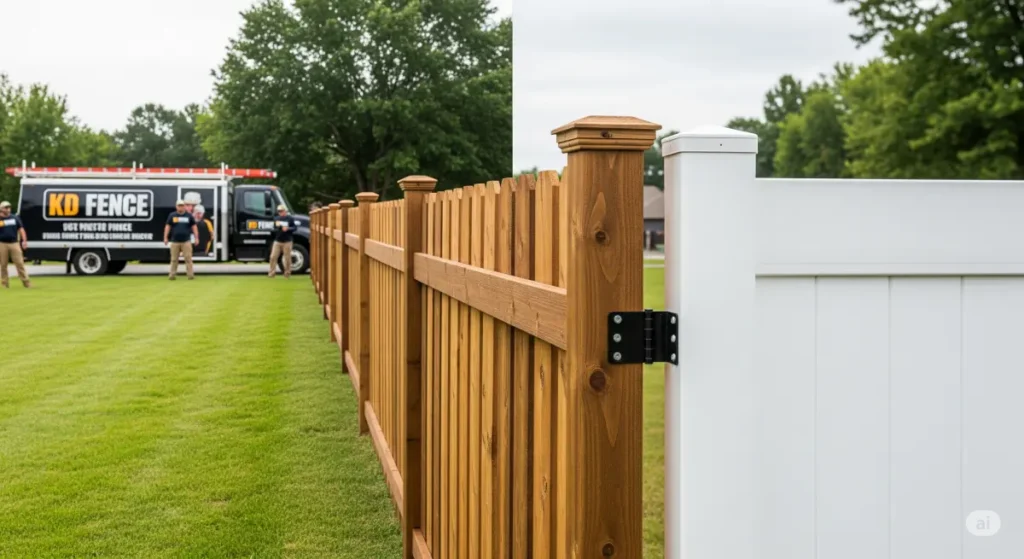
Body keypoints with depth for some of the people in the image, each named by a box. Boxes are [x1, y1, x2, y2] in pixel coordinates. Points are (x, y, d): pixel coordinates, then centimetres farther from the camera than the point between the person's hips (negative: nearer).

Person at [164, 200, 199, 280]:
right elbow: (168, 226, 8)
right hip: (175, 241, 1)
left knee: (188, 258, -6)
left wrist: (196, 238, 1)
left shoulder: (189, 216, 8)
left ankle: (190, 274, -5)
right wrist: (165, 237, -1)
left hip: (186, 241, -1)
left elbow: (194, 227, 9)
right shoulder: (172, 215, 8)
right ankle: (172, 275, 6)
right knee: (174, 259, 2)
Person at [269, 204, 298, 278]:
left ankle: (287, 273, 12)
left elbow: (295, 227, -5)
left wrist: (288, 229, -20)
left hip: (287, 241, -4)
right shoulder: (277, 219, 12)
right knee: (273, 257, -4)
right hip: (277, 241, 4)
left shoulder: (290, 219, -2)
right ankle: (272, 272, 2)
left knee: (287, 258, 1)